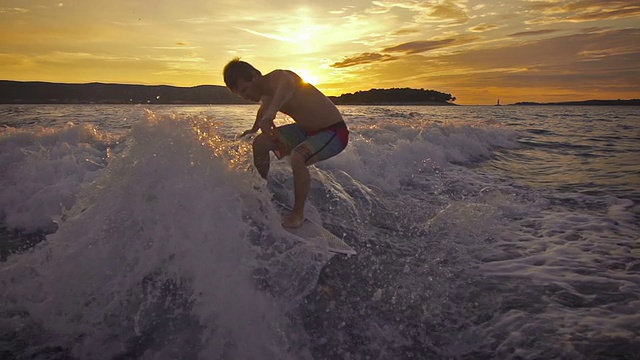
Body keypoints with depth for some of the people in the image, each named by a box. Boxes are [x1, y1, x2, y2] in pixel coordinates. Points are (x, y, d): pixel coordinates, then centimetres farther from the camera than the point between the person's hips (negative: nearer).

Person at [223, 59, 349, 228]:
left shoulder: (276, 78, -25)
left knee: (297, 157, -36)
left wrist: (270, 114, -68)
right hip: (307, 130, 10)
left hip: (334, 132, -10)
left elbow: (287, 84, -53)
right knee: (260, 143, 9)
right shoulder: (266, 96, 2)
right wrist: (253, 129, 43)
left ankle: (298, 214, -16)